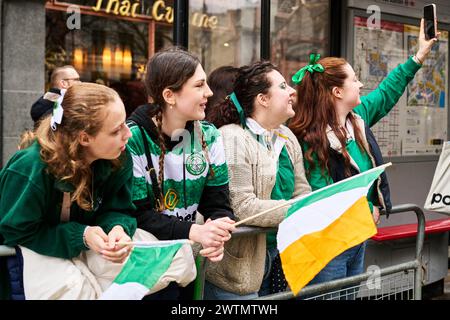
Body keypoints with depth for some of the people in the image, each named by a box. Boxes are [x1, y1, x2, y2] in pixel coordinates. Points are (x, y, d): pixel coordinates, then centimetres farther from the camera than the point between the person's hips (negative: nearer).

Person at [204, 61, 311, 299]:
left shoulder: (287, 137, 9)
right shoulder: (231, 139, -18)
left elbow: (302, 192, 8)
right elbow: (241, 207, -25)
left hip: (280, 255, 8)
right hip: (240, 264, -8)